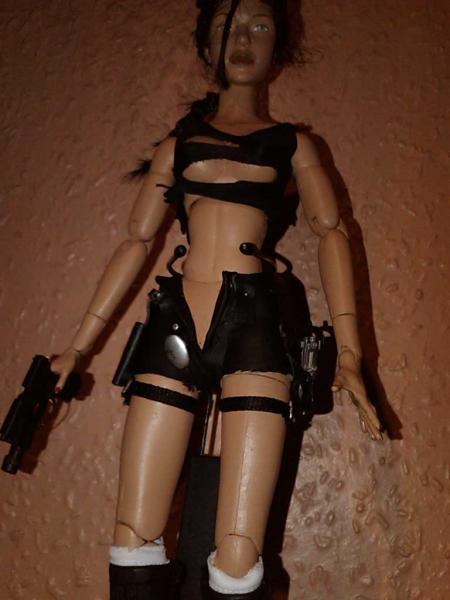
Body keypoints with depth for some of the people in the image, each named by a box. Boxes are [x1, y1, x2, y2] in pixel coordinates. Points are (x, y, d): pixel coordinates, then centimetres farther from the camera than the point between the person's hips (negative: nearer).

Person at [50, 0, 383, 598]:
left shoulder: (290, 142, 18)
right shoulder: (177, 143, 21)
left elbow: (331, 231, 6)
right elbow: (136, 243, 17)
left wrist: (349, 352, -8)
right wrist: (77, 348, 11)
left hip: (252, 324, -1)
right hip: (175, 323, 2)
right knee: (133, 543, -3)